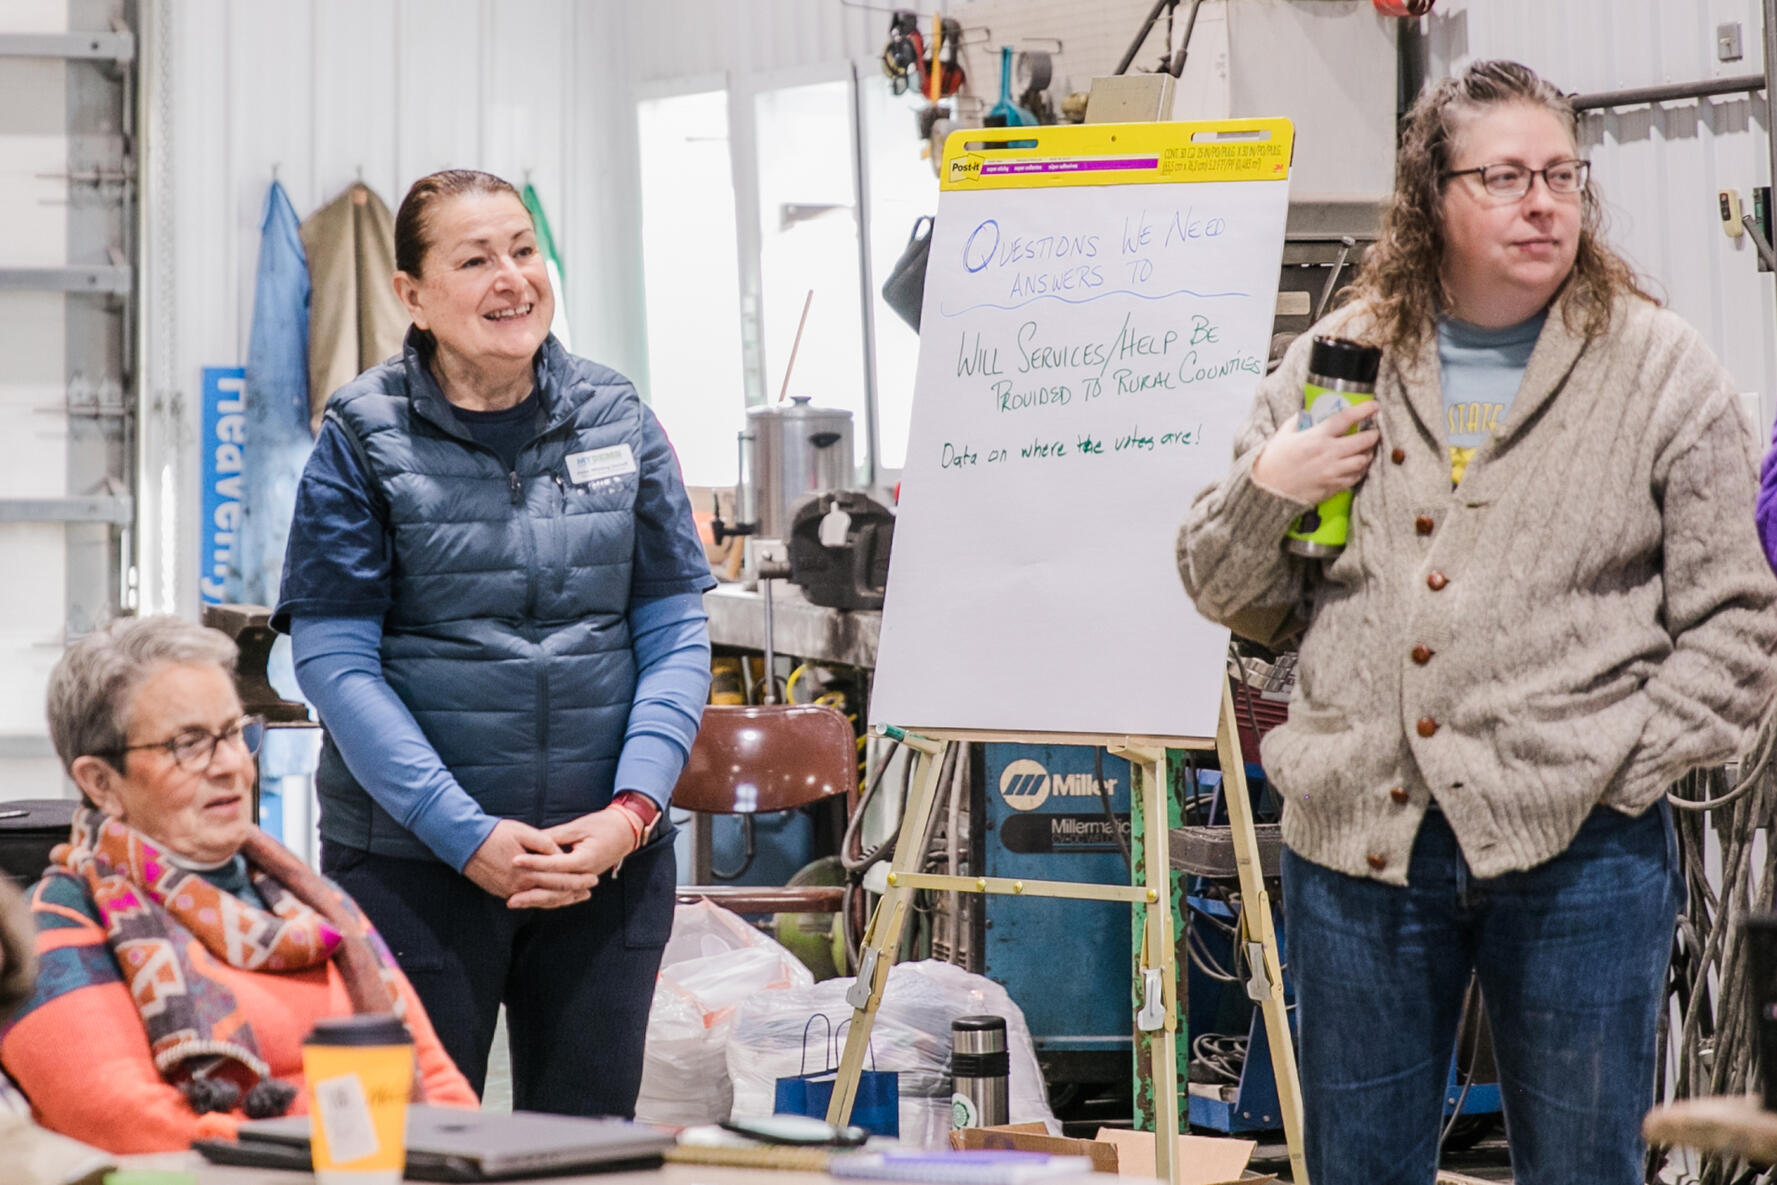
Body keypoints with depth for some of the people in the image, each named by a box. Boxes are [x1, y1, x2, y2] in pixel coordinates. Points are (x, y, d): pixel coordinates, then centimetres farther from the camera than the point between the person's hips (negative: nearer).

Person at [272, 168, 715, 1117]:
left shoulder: (620, 423, 5)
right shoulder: (364, 439, -4)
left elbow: (675, 633, 4)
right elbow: (334, 659, -9)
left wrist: (634, 807, -10)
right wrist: (466, 833, -16)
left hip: (608, 855, 3)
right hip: (410, 859, -3)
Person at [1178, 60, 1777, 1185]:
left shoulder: (1661, 368, 1)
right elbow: (1225, 590, 15)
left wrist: (1628, 771, -9)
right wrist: (1267, 489, -5)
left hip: (1578, 851, -2)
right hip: (1356, 840, 2)